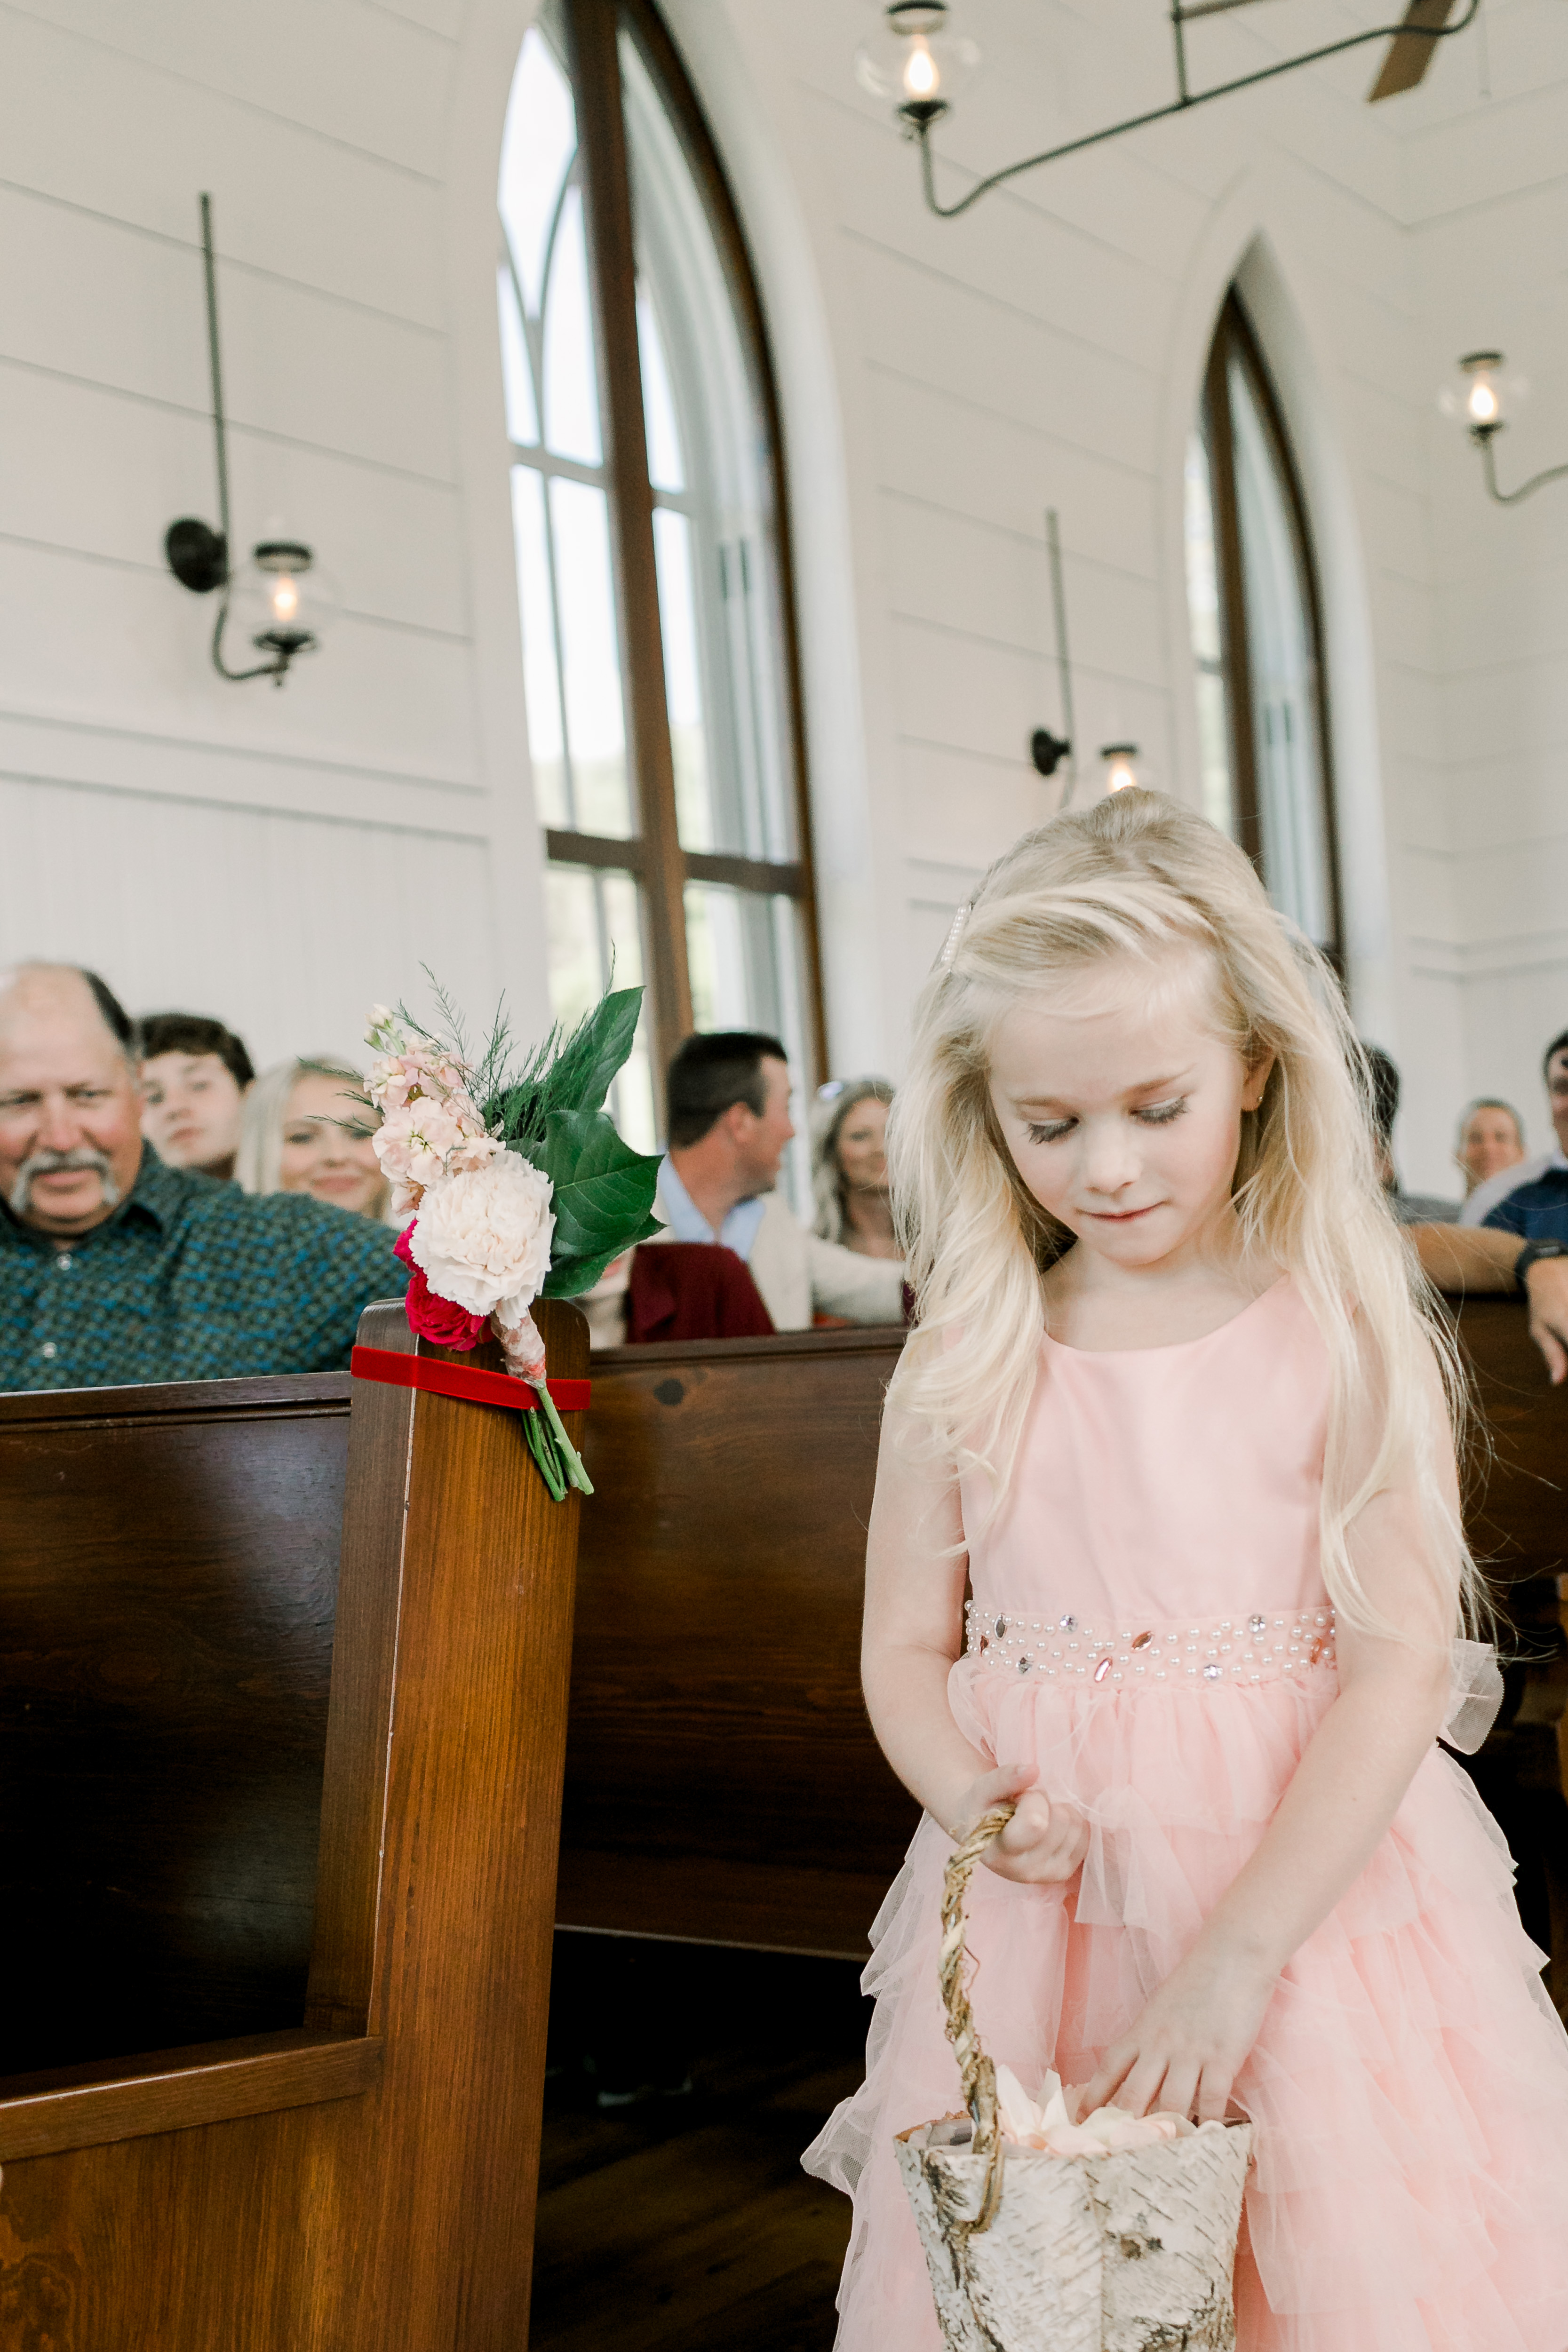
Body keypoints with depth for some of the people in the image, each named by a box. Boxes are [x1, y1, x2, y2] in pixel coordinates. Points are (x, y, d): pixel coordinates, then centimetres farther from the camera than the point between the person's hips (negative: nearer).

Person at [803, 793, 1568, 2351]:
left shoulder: (1344, 1340, -7)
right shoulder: (962, 1367, 1)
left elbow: (1400, 1662, -11)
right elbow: (905, 1647, 6)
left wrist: (1238, 1950, -18)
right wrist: (971, 1794, -16)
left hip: (1309, 1878, -2)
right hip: (1040, 1900, 2)